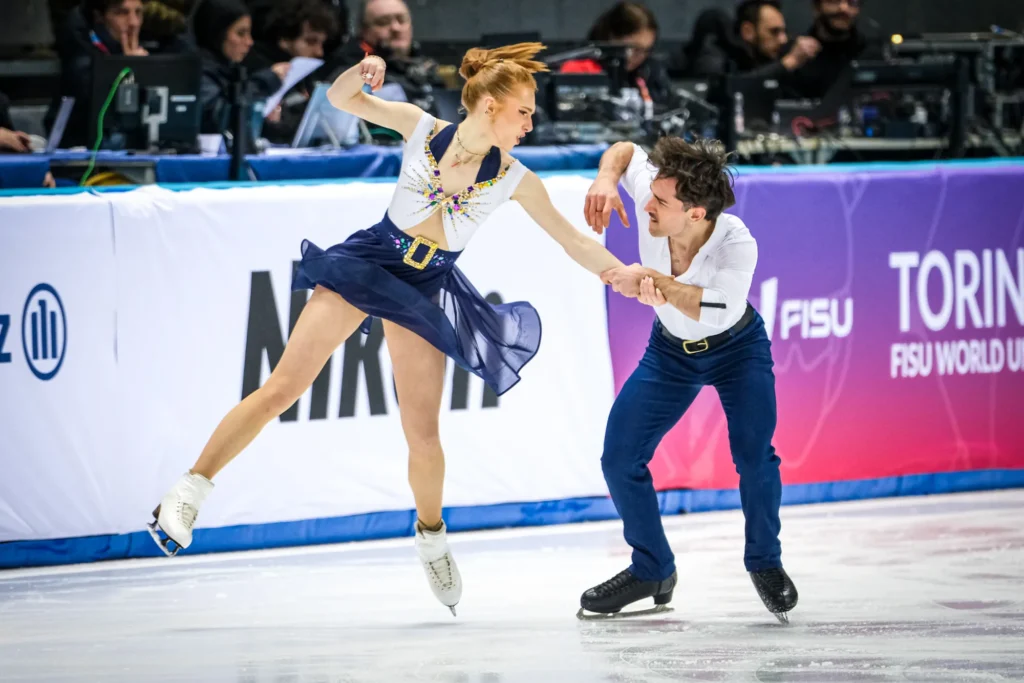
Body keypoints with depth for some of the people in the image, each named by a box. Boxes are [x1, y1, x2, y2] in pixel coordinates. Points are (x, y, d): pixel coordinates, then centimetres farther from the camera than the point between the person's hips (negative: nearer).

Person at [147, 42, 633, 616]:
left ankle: (431, 536, 29)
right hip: (368, 261, -1)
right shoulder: (421, 128, -10)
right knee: (283, 387, -9)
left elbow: (575, 241, -2)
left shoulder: (515, 179, -8)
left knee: (423, 434, 1)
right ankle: (193, 489, -3)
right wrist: (362, 72, -21)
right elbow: (341, 98, 0)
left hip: (426, 293, 1)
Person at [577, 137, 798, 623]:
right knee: (619, 457, -4)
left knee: (753, 453, -24)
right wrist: (606, 178, -28)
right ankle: (652, 569, 16)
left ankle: (765, 563, 2)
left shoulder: (736, 244, -37)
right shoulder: (649, 193, -27)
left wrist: (650, 279, -55)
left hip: (736, 347, -4)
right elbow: (625, 150, -7)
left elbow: (720, 311, -52)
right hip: (671, 349, 4)